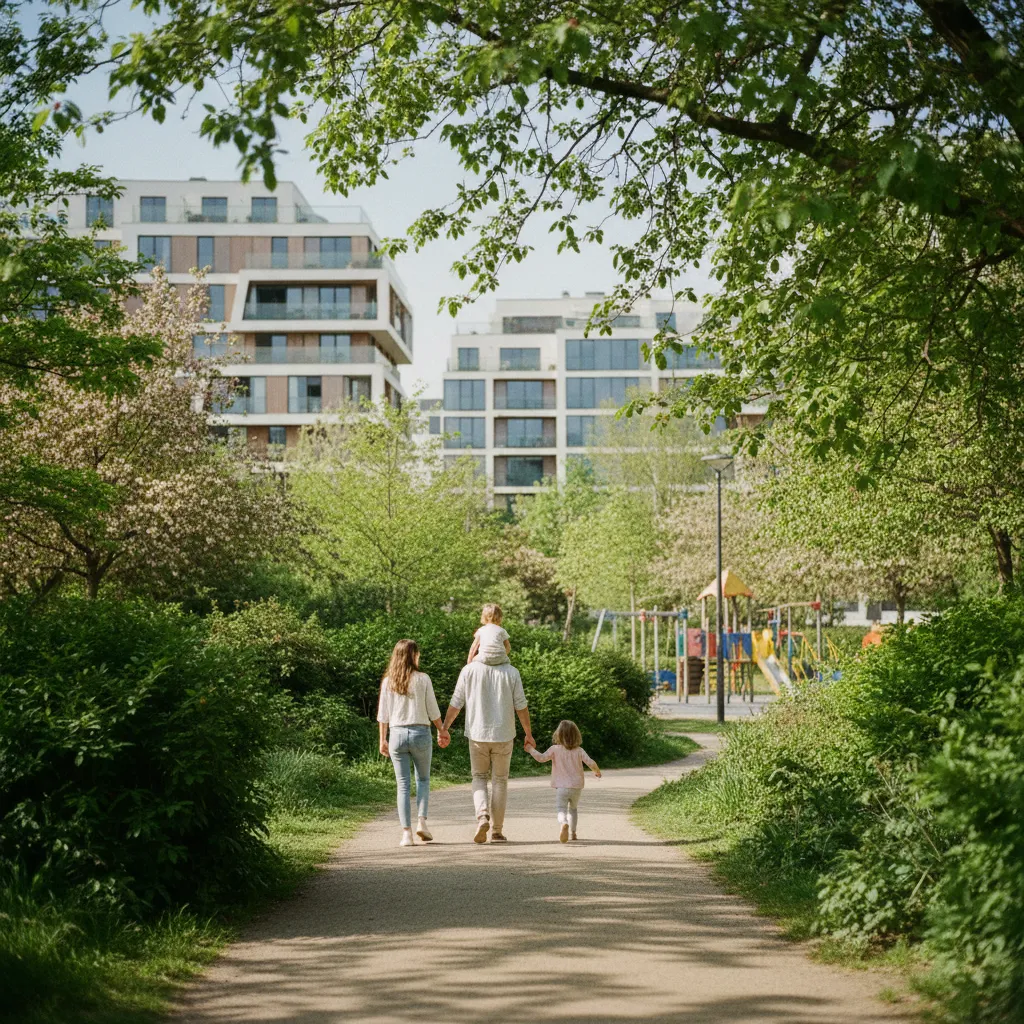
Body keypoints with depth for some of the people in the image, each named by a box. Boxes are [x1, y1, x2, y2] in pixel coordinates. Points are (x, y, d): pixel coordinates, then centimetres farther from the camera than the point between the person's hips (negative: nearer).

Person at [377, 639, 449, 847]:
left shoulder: (388, 682, 3)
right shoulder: (423, 679, -4)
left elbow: (383, 714, 4)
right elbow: (433, 710, 0)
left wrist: (383, 739, 10)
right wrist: (442, 730, 13)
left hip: (397, 734, 2)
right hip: (420, 732, -2)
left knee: (403, 785, 5)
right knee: (423, 779, 16)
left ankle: (406, 832, 0)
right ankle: (422, 820, 0)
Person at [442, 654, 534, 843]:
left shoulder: (469, 670, -4)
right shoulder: (511, 672, -4)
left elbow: (456, 703, -2)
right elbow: (521, 706, -3)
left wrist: (444, 729, 7)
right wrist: (528, 734, 7)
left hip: (477, 735, 0)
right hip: (503, 735, 0)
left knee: (479, 778, 15)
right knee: (500, 780, 11)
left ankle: (482, 816, -10)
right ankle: (496, 831, 11)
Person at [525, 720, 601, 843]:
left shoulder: (555, 749, -5)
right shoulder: (579, 751, 1)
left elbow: (541, 758, -13)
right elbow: (591, 763, -6)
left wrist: (531, 750, 3)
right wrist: (597, 771, 14)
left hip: (561, 787, -3)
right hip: (577, 787, 3)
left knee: (561, 810, -11)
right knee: (573, 809, 26)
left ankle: (564, 824, -42)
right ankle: (573, 832, 24)